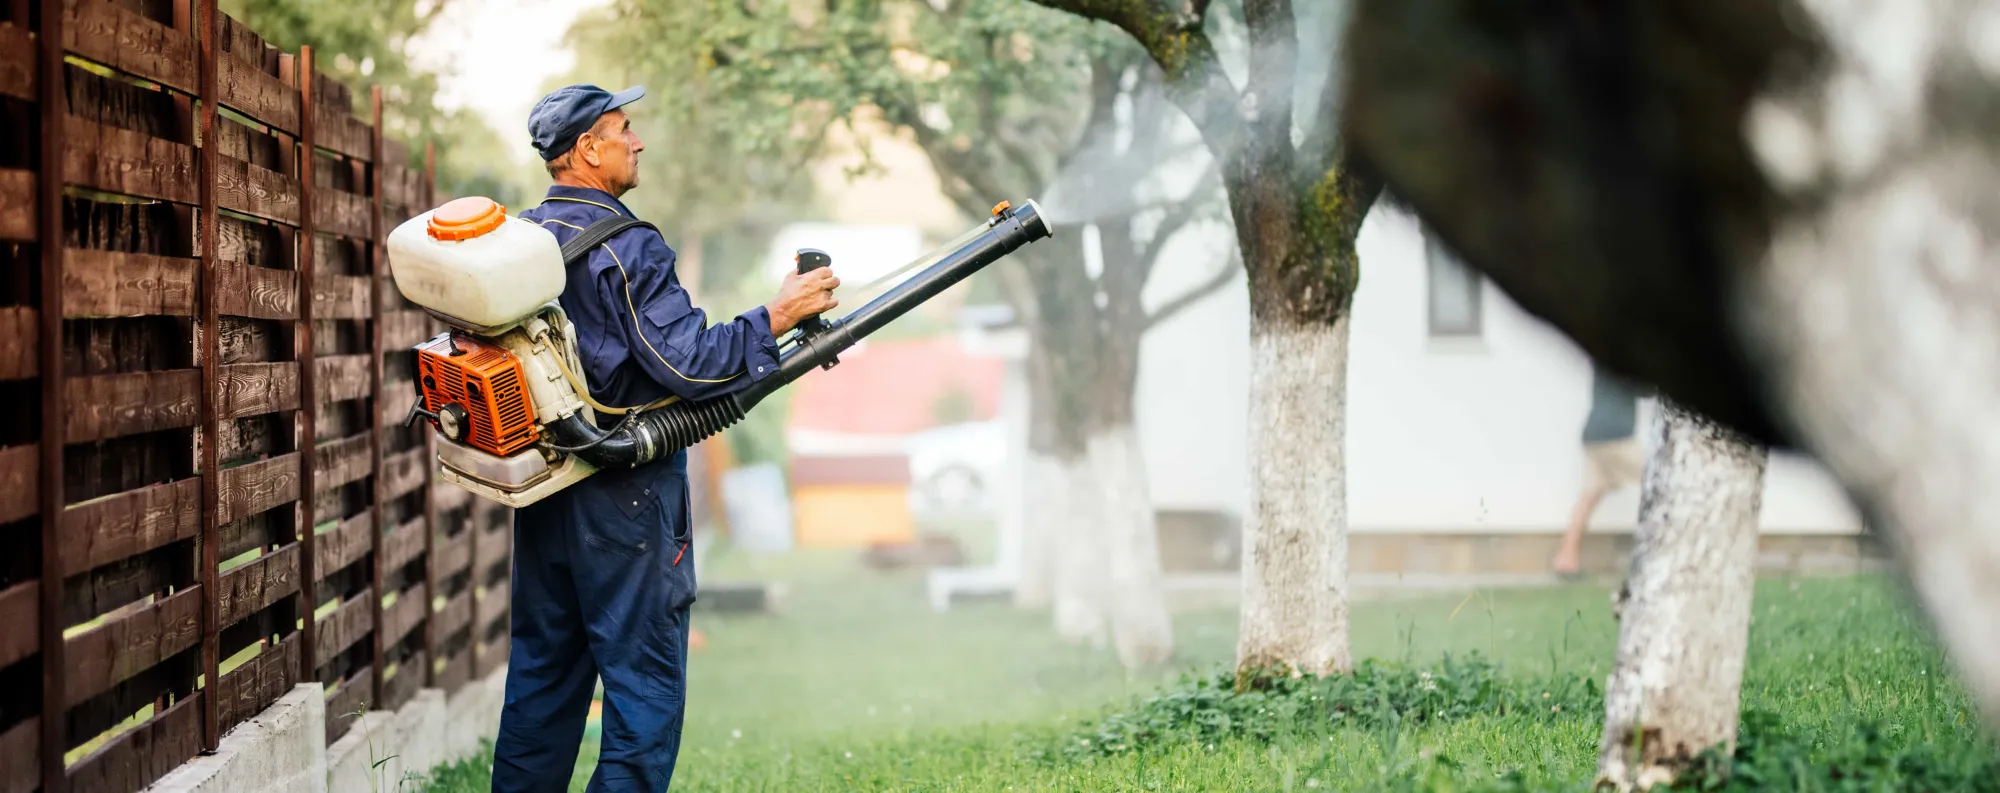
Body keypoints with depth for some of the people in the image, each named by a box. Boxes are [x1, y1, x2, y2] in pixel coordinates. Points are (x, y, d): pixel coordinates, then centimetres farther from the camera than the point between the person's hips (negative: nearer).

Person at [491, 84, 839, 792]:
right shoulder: (625, 248, -17)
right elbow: (688, 363, -21)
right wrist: (775, 317, -14)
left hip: (541, 484, 8)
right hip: (624, 492, -8)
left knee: (543, 669, 14)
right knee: (644, 677, -1)